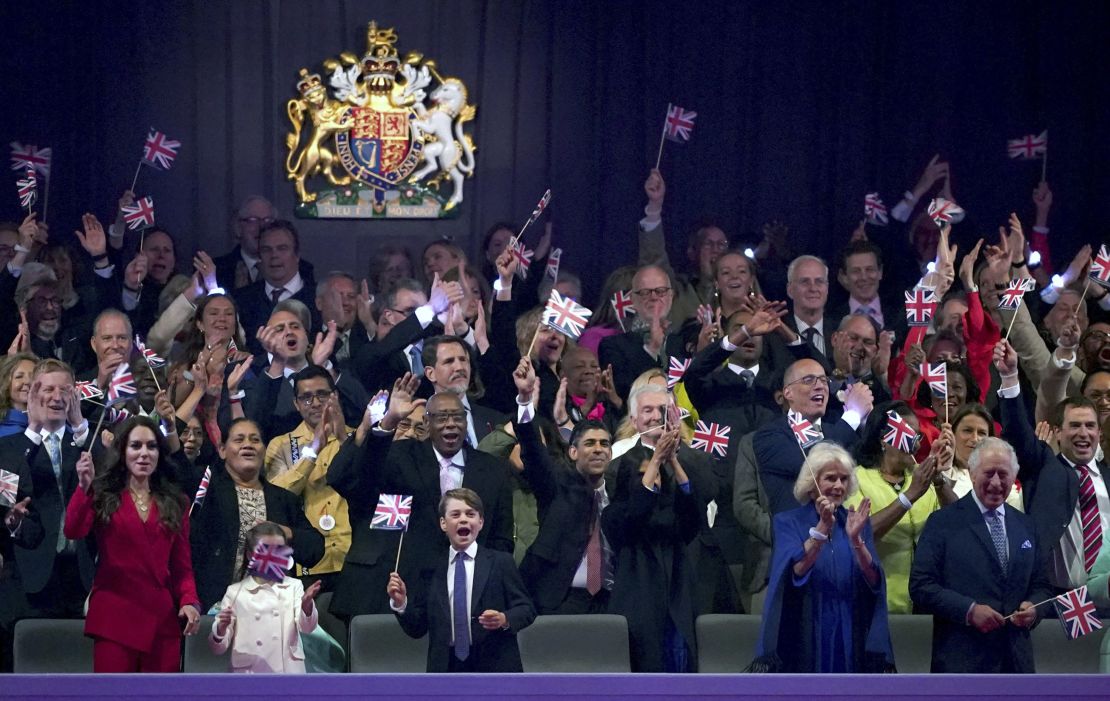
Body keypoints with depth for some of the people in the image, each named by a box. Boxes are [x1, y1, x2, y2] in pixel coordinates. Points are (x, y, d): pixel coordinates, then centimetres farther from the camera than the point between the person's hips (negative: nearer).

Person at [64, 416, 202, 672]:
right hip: (114, 616, -3)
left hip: (162, 619, 3)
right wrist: (84, 487, -22)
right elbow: (73, 532, -10)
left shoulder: (175, 503, 16)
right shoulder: (103, 494, 8)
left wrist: (190, 601, -4)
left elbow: (182, 565, 13)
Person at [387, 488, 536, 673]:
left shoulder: (501, 562, 3)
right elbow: (417, 628, 10)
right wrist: (401, 603, -8)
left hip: (494, 665, -2)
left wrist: (504, 619, -20)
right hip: (447, 668, 2)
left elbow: (526, 609, 0)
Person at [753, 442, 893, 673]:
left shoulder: (858, 522, 8)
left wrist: (855, 539, -21)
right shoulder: (789, 523, 1)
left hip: (849, 642, 2)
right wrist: (822, 527, -27)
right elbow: (796, 572, -16)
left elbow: (874, 581, -5)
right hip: (804, 642, -2)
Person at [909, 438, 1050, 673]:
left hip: (1016, 661, 5)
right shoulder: (943, 522, 1)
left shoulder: (1026, 527, 17)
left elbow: (1040, 585, 19)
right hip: (962, 661, -5)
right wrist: (969, 610, -17)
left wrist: (1033, 607, -4)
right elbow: (921, 586, -6)